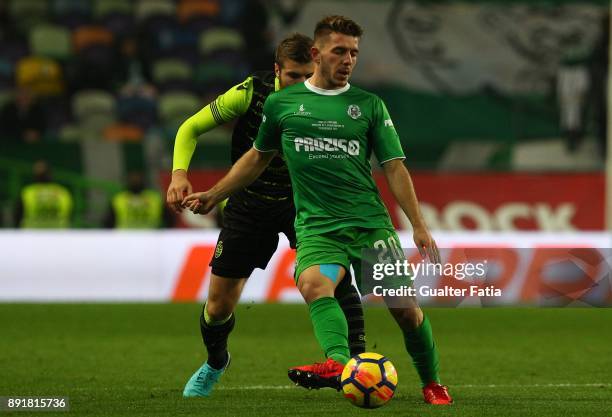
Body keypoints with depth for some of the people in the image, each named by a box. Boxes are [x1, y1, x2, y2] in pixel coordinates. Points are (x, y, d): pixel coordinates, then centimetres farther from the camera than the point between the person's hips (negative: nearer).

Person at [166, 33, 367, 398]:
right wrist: (179, 173, -25)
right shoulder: (251, 93, -19)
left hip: (301, 200, 0)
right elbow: (191, 128, -9)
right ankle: (215, 363, 37)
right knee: (220, 303, 4)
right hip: (250, 203, 0)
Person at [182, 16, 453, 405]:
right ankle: (338, 363, -56)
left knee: (406, 306, -5)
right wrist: (214, 195, 24)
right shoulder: (281, 103, 9)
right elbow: (259, 157, 25)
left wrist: (419, 226, 0)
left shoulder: (370, 105, 9)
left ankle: (432, 384, 18)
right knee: (313, 283, -33)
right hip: (316, 224, -1)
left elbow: (394, 167, 7)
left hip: (370, 222, 1)